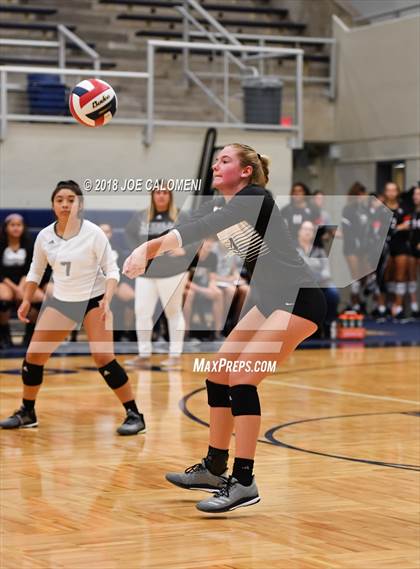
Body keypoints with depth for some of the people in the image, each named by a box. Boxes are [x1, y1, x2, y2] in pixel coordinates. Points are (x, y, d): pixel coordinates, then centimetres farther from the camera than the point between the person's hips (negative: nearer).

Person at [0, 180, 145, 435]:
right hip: (60, 301, 4)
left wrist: (107, 300, -26)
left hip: (94, 299, -4)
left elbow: (111, 269, -13)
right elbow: (36, 271, 12)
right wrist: (26, 301, 7)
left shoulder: (93, 233, -16)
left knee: (103, 358, -17)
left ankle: (134, 415, -7)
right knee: (33, 355, 0)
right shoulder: (44, 236, -4)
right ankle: (27, 413, 20)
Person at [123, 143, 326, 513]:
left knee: (242, 378, -18)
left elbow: (204, 228, -30)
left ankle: (244, 482, -15)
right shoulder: (218, 206, 11)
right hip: (270, 302, 9)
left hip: (299, 300, -9)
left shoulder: (255, 197, -16)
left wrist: (147, 249, -39)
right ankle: (214, 469, 19)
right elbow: (185, 231, -2)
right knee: (218, 376, 7)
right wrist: (145, 249, -22)